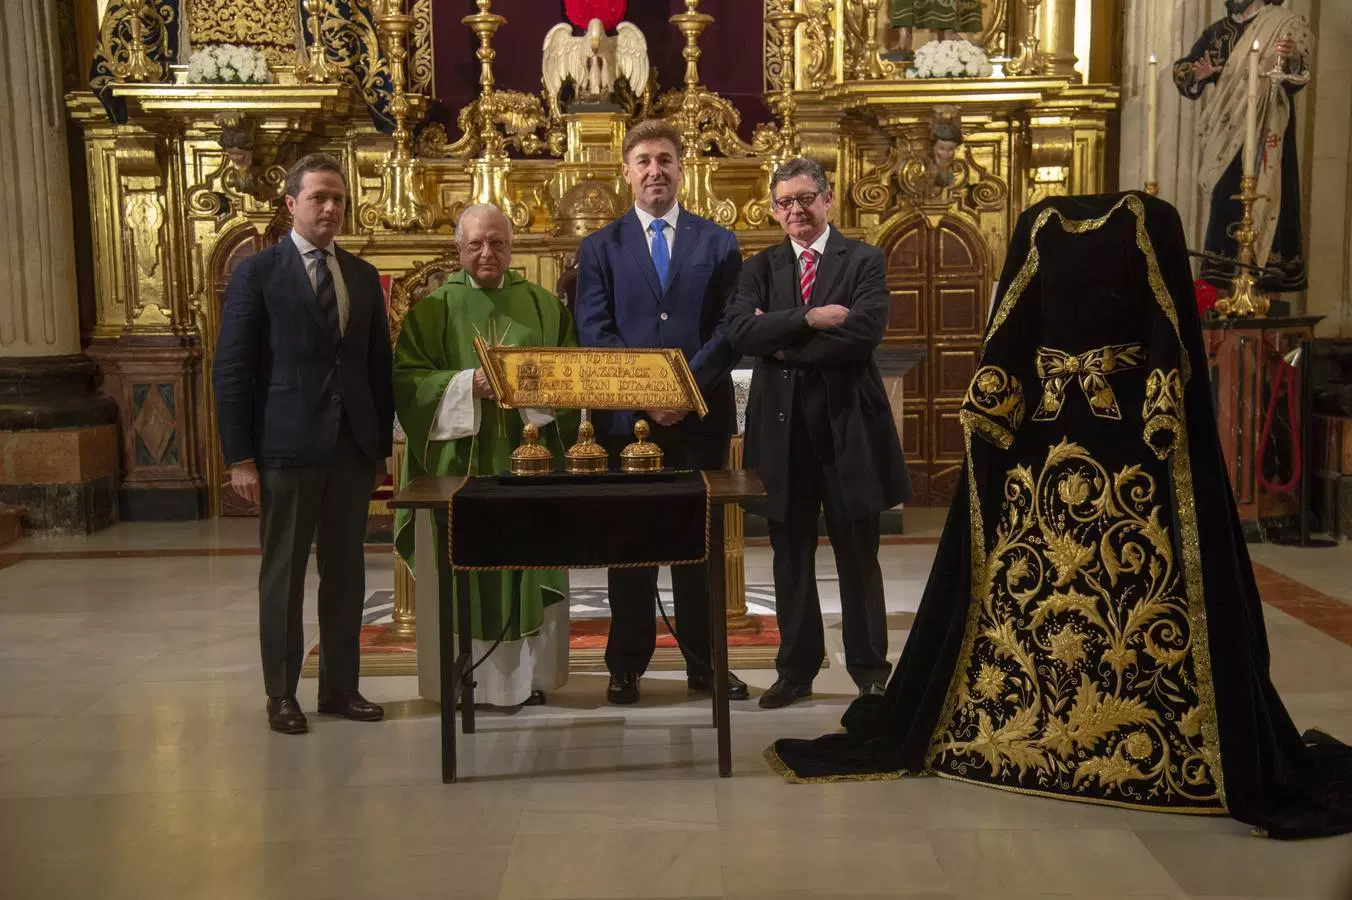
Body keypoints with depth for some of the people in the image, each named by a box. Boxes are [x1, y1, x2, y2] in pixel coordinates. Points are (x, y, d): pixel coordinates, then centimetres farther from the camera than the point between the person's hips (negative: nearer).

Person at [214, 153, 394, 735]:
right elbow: (232, 370, -5)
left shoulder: (363, 276, 12)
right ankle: (281, 693, 17)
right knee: (283, 575, 6)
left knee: (346, 574, 9)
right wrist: (240, 457, -10)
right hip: (287, 446, -4)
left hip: (353, 446, 5)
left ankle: (340, 687, 20)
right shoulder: (257, 272, -2)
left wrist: (384, 445, 9)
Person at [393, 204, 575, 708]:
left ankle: (530, 674, 14)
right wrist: (467, 384, -17)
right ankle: (463, 676, 7)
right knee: (467, 569, -2)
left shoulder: (543, 305, 11)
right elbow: (406, 378, -4)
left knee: (531, 567, 4)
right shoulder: (433, 307, 5)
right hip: (460, 463, -2)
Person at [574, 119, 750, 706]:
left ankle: (704, 662, 18)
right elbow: (594, 335, -1)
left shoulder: (718, 243, 9)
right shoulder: (600, 248, 9)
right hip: (625, 417, 0)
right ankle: (627, 665, 17)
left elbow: (731, 328, 1)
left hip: (701, 414, 0)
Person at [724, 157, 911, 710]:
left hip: (848, 425, -2)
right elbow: (740, 331, -8)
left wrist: (783, 346, -9)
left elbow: (863, 332, -15)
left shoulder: (864, 261, 2)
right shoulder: (760, 268, 10)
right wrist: (810, 318, -17)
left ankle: (870, 669, 20)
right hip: (782, 429, 3)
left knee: (858, 556, 7)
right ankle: (796, 669, 22)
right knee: (791, 557, 10)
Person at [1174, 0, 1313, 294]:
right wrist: (1198, 75, -8)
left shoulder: (1285, 24, 1)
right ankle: (1225, 281, 6)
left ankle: (1268, 279, -10)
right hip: (1227, 133, 4)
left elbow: (1296, 78, -9)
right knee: (1225, 201, 2)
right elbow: (1181, 68, 14)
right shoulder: (1217, 31, 14)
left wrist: (1293, 59, -32)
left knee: (1265, 197, -10)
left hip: (1266, 132, -4)